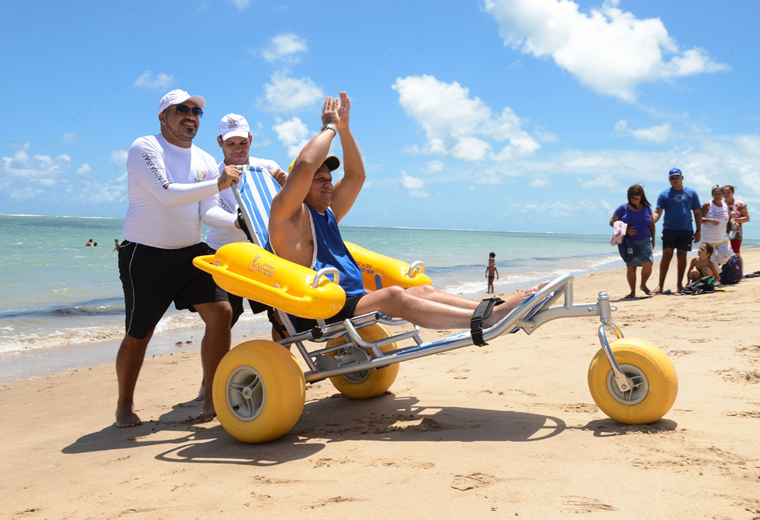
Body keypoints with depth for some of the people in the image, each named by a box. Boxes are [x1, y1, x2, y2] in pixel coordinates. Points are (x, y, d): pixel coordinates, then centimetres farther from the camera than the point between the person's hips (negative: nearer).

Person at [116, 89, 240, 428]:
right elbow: (167, 195, -24)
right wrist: (218, 184, -26)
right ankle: (124, 406, 25)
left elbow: (206, 212, 2)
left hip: (191, 252, 6)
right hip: (145, 256, -6)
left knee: (220, 312, -8)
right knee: (138, 335, 3)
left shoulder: (205, 161, 11)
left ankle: (212, 399, 2)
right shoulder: (144, 149, -9)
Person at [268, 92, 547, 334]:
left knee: (424, 291, -9)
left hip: (354, 302, 10)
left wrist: (344, 128, 19)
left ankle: (503, 309, -23)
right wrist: (329, 127, -5)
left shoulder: (327, 214, 25)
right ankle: (489, 319, -45)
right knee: (392, 296, -32)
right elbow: (304, 166, -19)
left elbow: (356, 176, 28)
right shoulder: (288, 215, -1)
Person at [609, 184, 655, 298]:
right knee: (631, 267, 1)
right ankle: (633, 291, 13)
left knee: (648, 265, -12)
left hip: (645, 241, 1)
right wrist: (625, 229, -12)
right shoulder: (623, 208, 0)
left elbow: (652, 224, 15)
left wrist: (653, 240, 12)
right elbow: (612, 222, 1)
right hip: (629, 243, -1)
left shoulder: (647, 208, 8)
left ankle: (643, 285, 15)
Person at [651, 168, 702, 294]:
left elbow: (697, 213, 10)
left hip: (686, 230, 1)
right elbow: (657, 212, -3)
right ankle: (660, 285, -6)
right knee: (666, 255, -6)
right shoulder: (664, 195, 5)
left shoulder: (691, 193, 8)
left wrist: (698, 231, 5)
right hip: (669, 229, -1)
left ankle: (680, 283, 15)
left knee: (682, 255, 5)